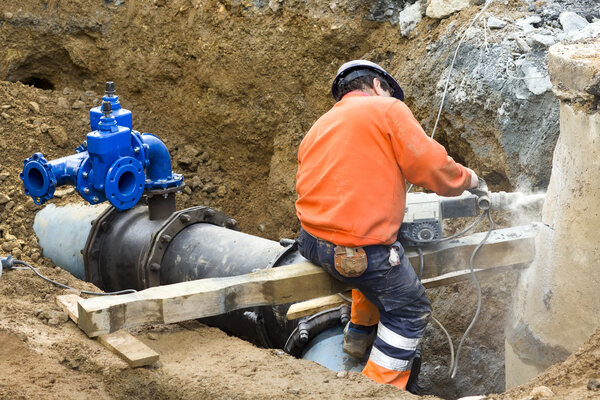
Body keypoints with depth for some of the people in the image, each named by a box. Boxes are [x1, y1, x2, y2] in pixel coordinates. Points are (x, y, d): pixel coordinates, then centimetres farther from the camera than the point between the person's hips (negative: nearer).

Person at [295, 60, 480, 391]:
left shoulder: (318, 128, 19)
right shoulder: (387, 109, -2)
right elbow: (432, 167, -6)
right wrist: (466, 179, 13)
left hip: (312, 241, 8)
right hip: (359, 249, -8)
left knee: (380, 264, 35)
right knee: (410, 311, 12)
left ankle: (359, 334, 40)